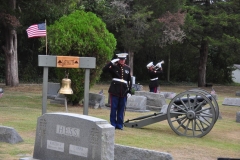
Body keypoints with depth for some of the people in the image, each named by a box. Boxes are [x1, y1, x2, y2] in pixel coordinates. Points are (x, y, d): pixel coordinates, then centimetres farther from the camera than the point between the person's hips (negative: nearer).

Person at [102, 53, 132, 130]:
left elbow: (130, 80, 12)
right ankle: (113, 124, 10)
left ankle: (120, 124, 15)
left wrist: (129, 91, 7)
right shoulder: (114, 67, 1)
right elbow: (104, 70, -12)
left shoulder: (127, 68, 9)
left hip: (124, 92, 3)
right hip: (115, 91, -3)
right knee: (113, 108, 1)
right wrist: (111, 62, -17)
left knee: (121, 109, 7)